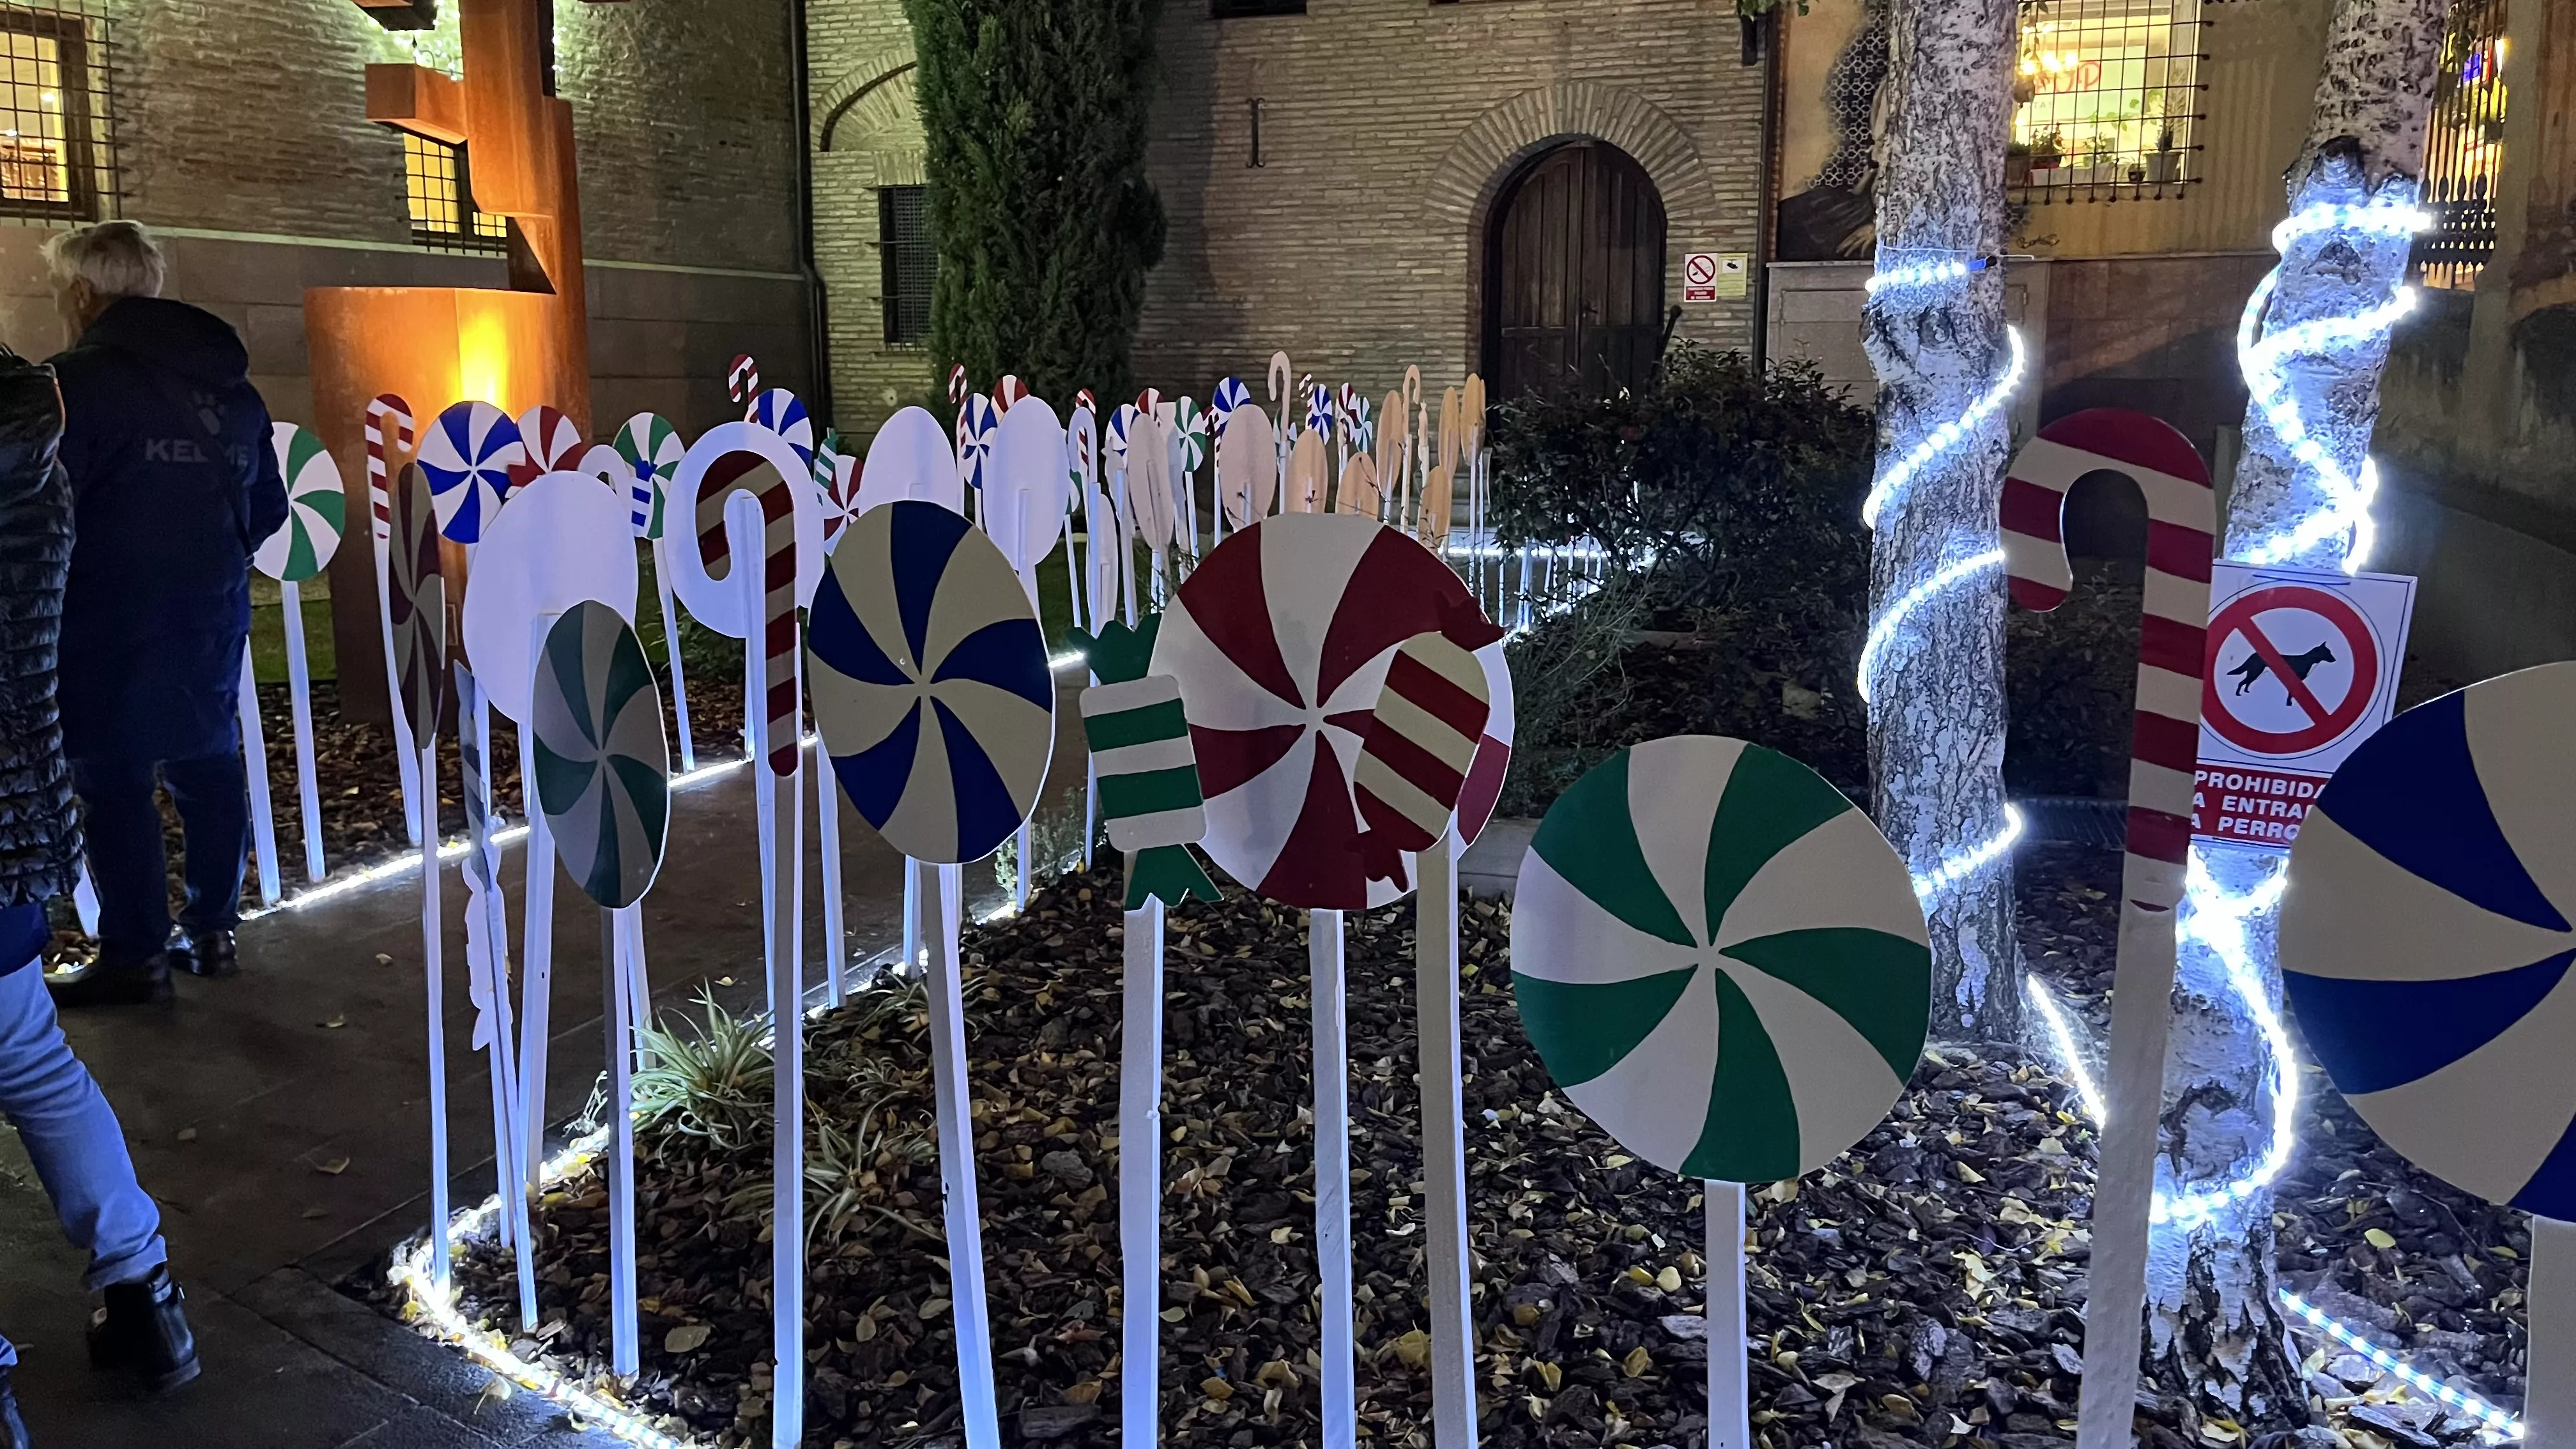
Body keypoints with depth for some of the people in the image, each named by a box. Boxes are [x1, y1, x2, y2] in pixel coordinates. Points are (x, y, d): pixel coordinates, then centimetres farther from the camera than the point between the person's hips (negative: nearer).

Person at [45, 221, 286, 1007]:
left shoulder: (77, 381, -13)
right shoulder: (229, 385, 10)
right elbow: (267, 507, 14)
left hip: (112, 626, -7)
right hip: (213, 620, 7)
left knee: (115, 780, 2)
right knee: (210, 767, 14)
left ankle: (136, 955, 7)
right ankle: (213, 931, 21)